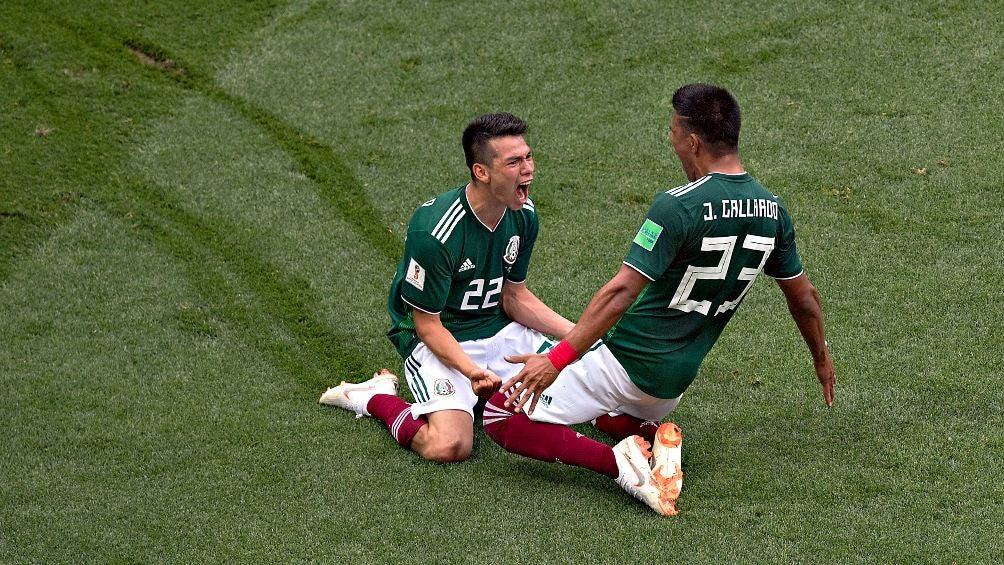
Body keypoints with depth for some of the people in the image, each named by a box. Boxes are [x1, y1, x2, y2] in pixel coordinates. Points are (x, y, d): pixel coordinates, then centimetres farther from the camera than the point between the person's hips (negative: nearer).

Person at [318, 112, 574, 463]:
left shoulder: (524, 215, -4)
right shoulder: (435, 232, -27)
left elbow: (513, 296, 8)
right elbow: (427, 325, -19)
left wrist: (576, 333, -4)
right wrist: (473, 371, -33)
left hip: (498, 328, 7)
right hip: (439, 340, -7)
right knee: (450, 446, -29)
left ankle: (486, 393, 15)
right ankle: (376, 397, 1)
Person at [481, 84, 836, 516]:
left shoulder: (679, 206, -21)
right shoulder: (771, 211, -1)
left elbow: (621, 292, -27)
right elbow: (804, 297, 11)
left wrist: (558, 359, -27)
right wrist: (822, 361, 29)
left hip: (625, 362, -7)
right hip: (674, 381, 7)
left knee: (501, 416, -1)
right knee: (611, 416, 38)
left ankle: (617, 462, -15)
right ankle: (653, 440, 4)